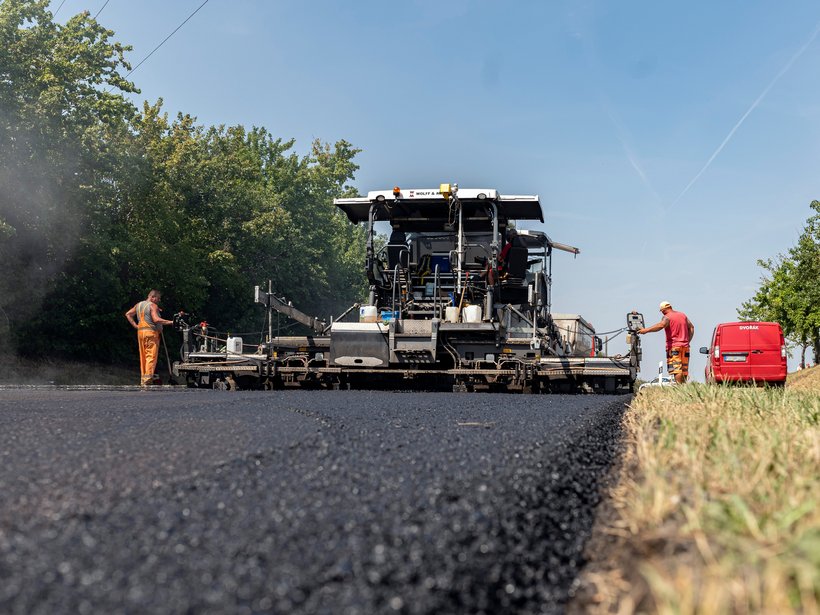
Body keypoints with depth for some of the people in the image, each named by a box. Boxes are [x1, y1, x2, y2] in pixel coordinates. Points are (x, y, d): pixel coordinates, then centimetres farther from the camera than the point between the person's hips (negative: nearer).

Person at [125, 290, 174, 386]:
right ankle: (148, 378, -18)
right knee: (151, 356, -9)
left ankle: (143, 379, 13)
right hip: (151, 332, -8)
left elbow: (128, 314, 20)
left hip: (140, 332, 8)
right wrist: (170, 322, -17)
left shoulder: (139, 305, 17)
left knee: (143, 356, 11)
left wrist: (135, 325, 15)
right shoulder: (153, 306, -7)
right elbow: (156, 319, -20)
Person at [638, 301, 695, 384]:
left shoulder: (667, 317, -7)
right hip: (685, 346, 7)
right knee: (684, 370, 10)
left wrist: (646, 330, -30)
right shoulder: (682, 315, 16)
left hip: (674, 346, -7)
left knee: (676, 369, -12)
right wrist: (688, 341, 17)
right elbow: (691, 327, 17)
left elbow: (661, 325, -27)